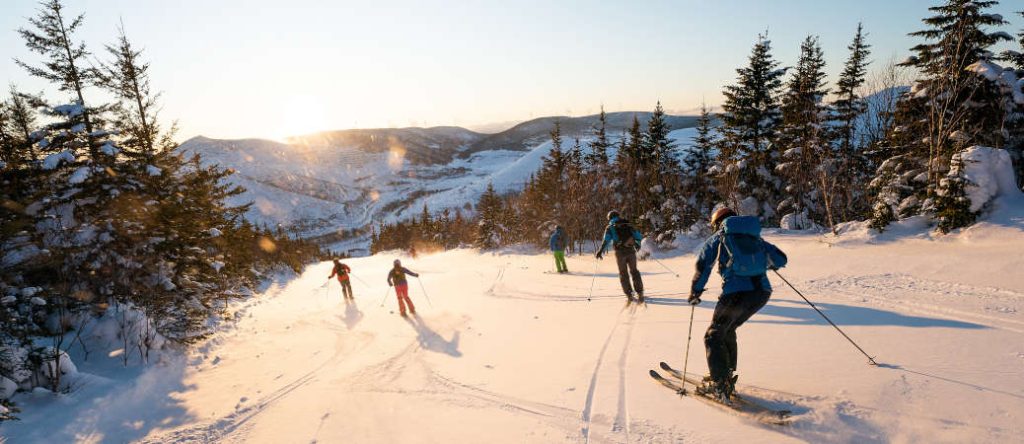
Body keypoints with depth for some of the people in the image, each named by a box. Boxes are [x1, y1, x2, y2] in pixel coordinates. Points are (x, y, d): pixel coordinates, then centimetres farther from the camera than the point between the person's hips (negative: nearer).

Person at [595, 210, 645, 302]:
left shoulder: (610, 227, 7)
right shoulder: (628, 225, 16)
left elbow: (606, 240, -9)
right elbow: (638, 236, 17)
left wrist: (600, 251, -12)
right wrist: (637, 244, 35)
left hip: (620, 252, -2)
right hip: (631, 251, 2)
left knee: (623, 273, 9)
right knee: (634, 271, 16)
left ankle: (629, 295, 4)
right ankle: (640, 292, 11)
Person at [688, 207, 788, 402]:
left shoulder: (717, 238, 11)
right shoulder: (755, 237, 22)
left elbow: (702, 267, 2)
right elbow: (781, 259, 22)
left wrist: (695, 292, 12)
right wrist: (766, 265, 43)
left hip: (736, 293, -5)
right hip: (762, 292, 5)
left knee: (714, 336, 11)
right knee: (728, 330, 26)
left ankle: (720, 385, 3)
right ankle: (726, 376, 31)